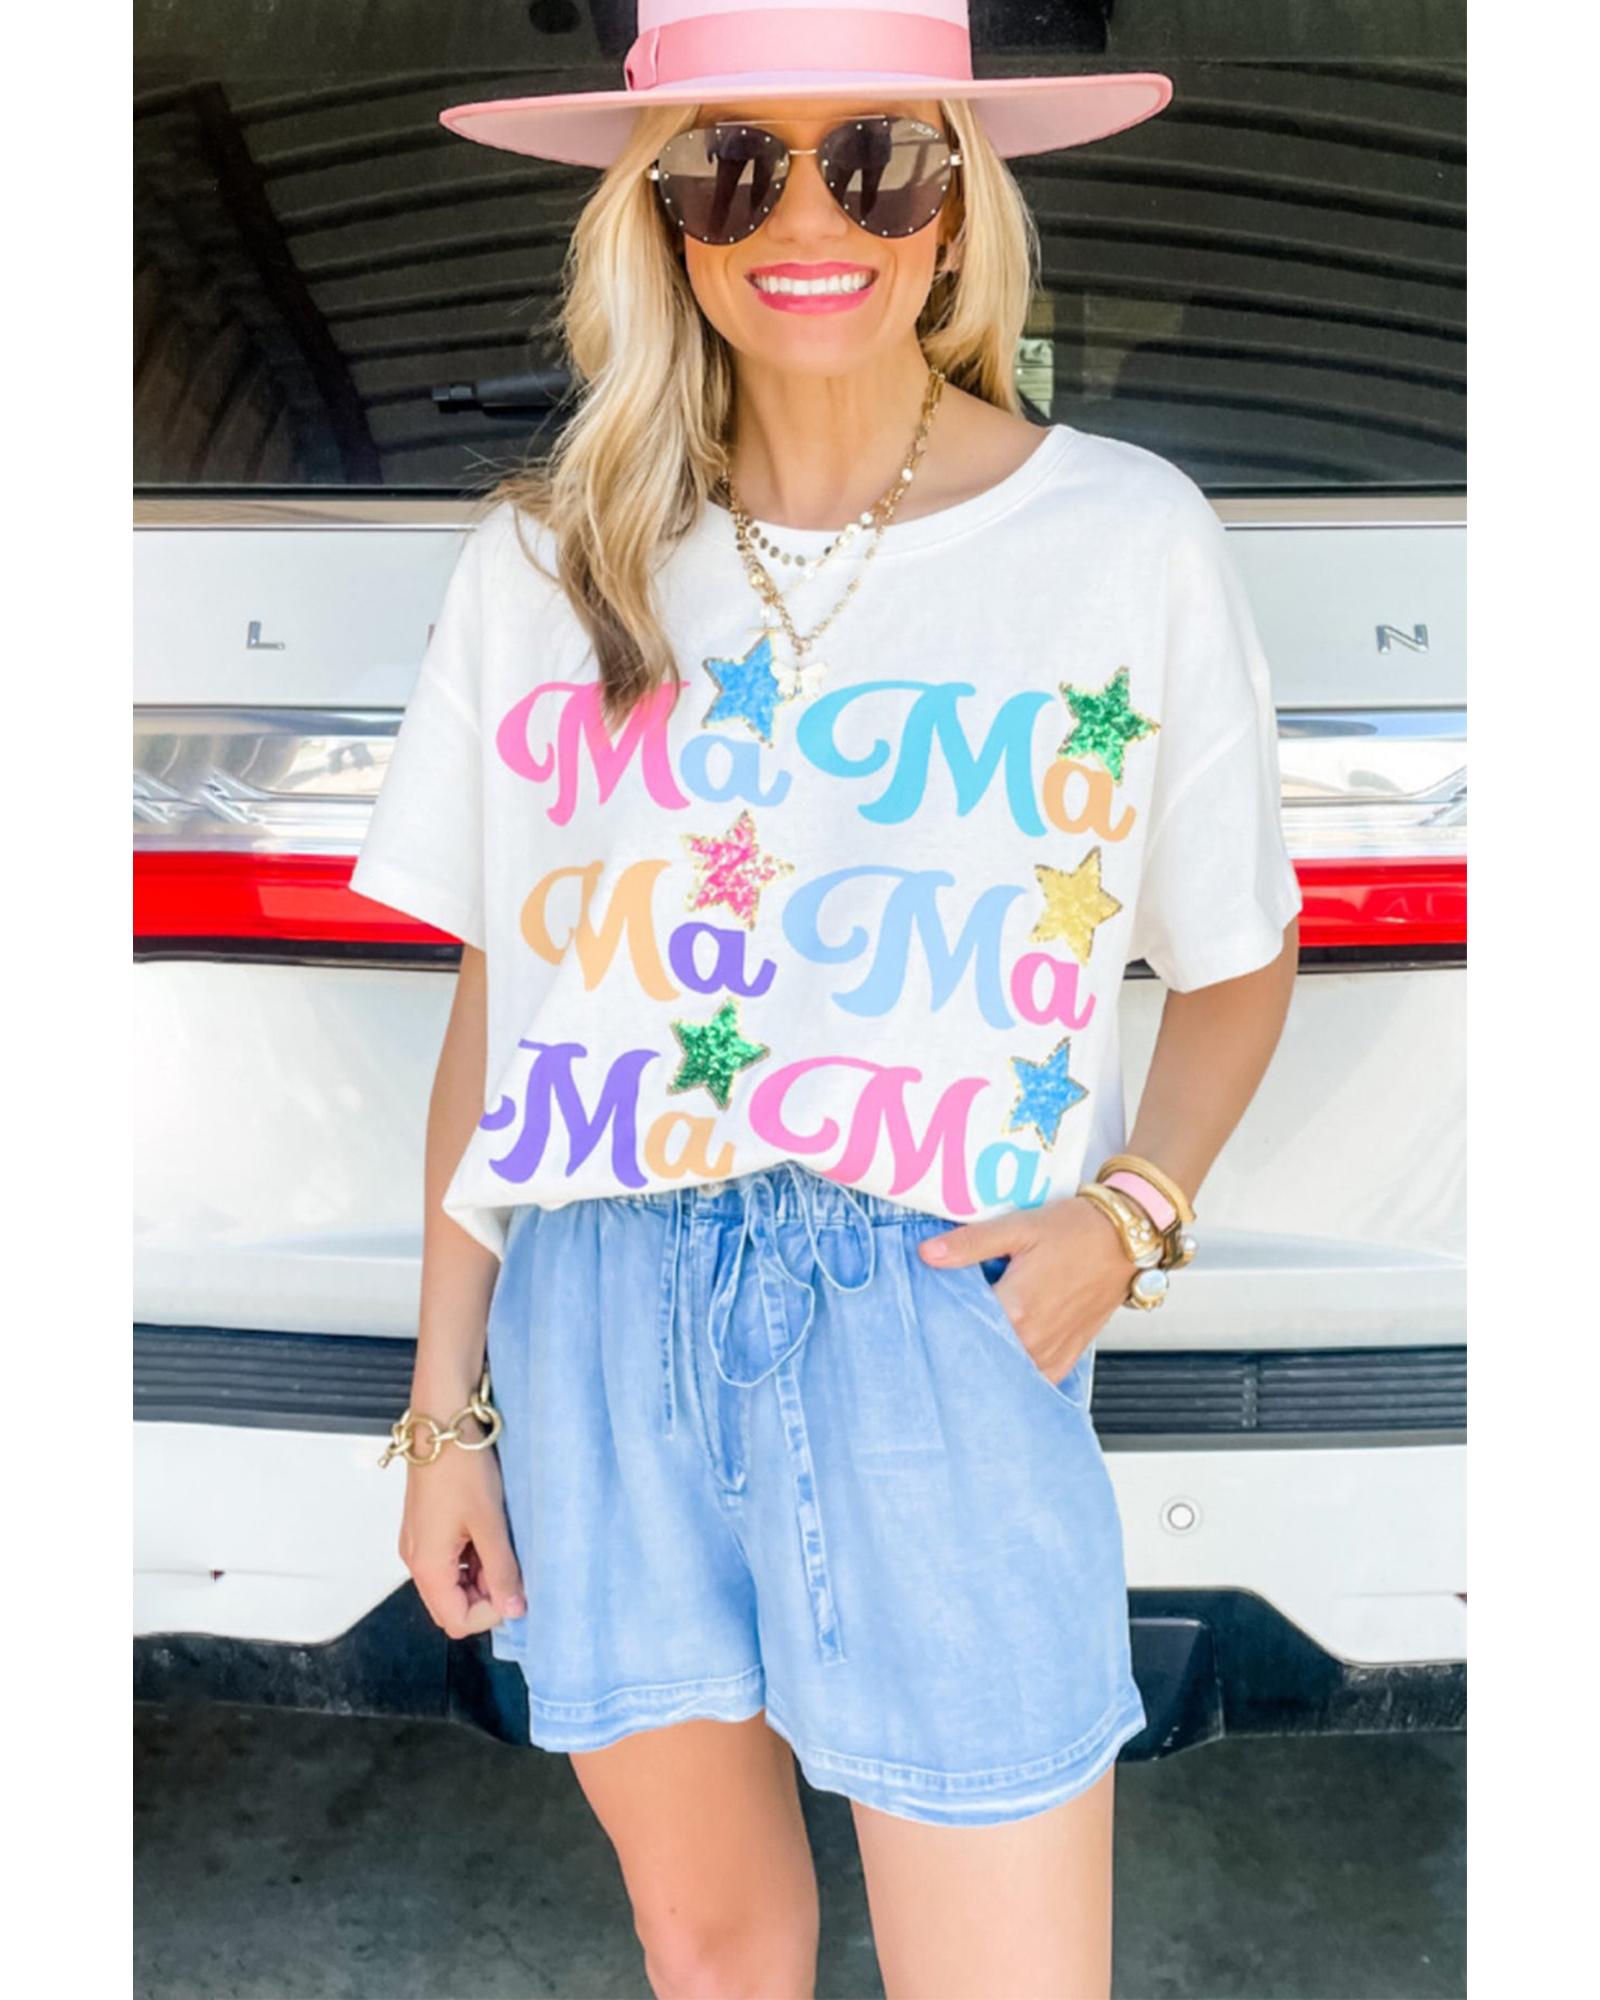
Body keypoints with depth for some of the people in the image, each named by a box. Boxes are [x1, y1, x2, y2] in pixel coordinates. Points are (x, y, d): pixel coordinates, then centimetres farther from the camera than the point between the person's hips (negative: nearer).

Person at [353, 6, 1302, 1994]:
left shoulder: (1126, 535, -2)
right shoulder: (545, 557, 4)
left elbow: (1240, 962, 8)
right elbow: (493, 1008, 7)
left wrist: (1127, 1215, -9)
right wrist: (447, 1404, 7)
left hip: (943, 1324, -2)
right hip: (600, 1324, 3)